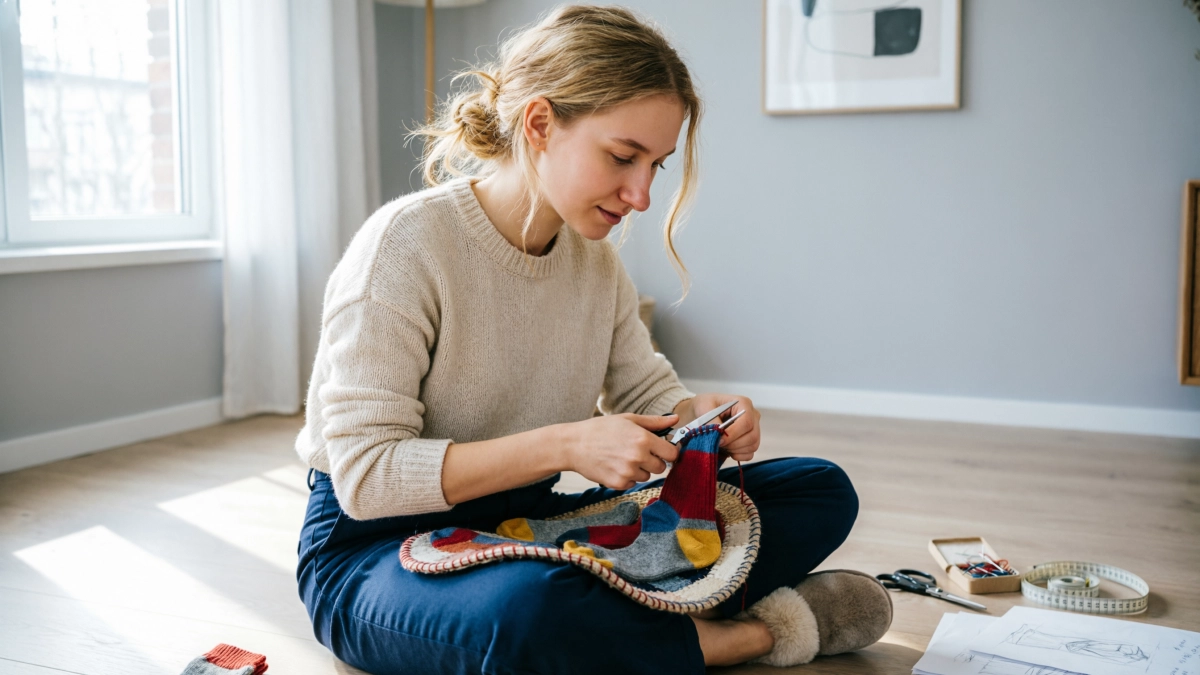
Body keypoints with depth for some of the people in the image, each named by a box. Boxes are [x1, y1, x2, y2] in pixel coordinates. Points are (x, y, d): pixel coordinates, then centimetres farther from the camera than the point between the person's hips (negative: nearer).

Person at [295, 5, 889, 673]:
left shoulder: (595, 256, 2)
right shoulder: (406, 243, -19)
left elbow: (646, 390, 11)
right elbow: (364, 474, -22)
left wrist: (700, 413, -14)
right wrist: (565, 445, -29)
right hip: (376, 544, -6)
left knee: (821, 489, -4)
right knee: (532, 612, -44)